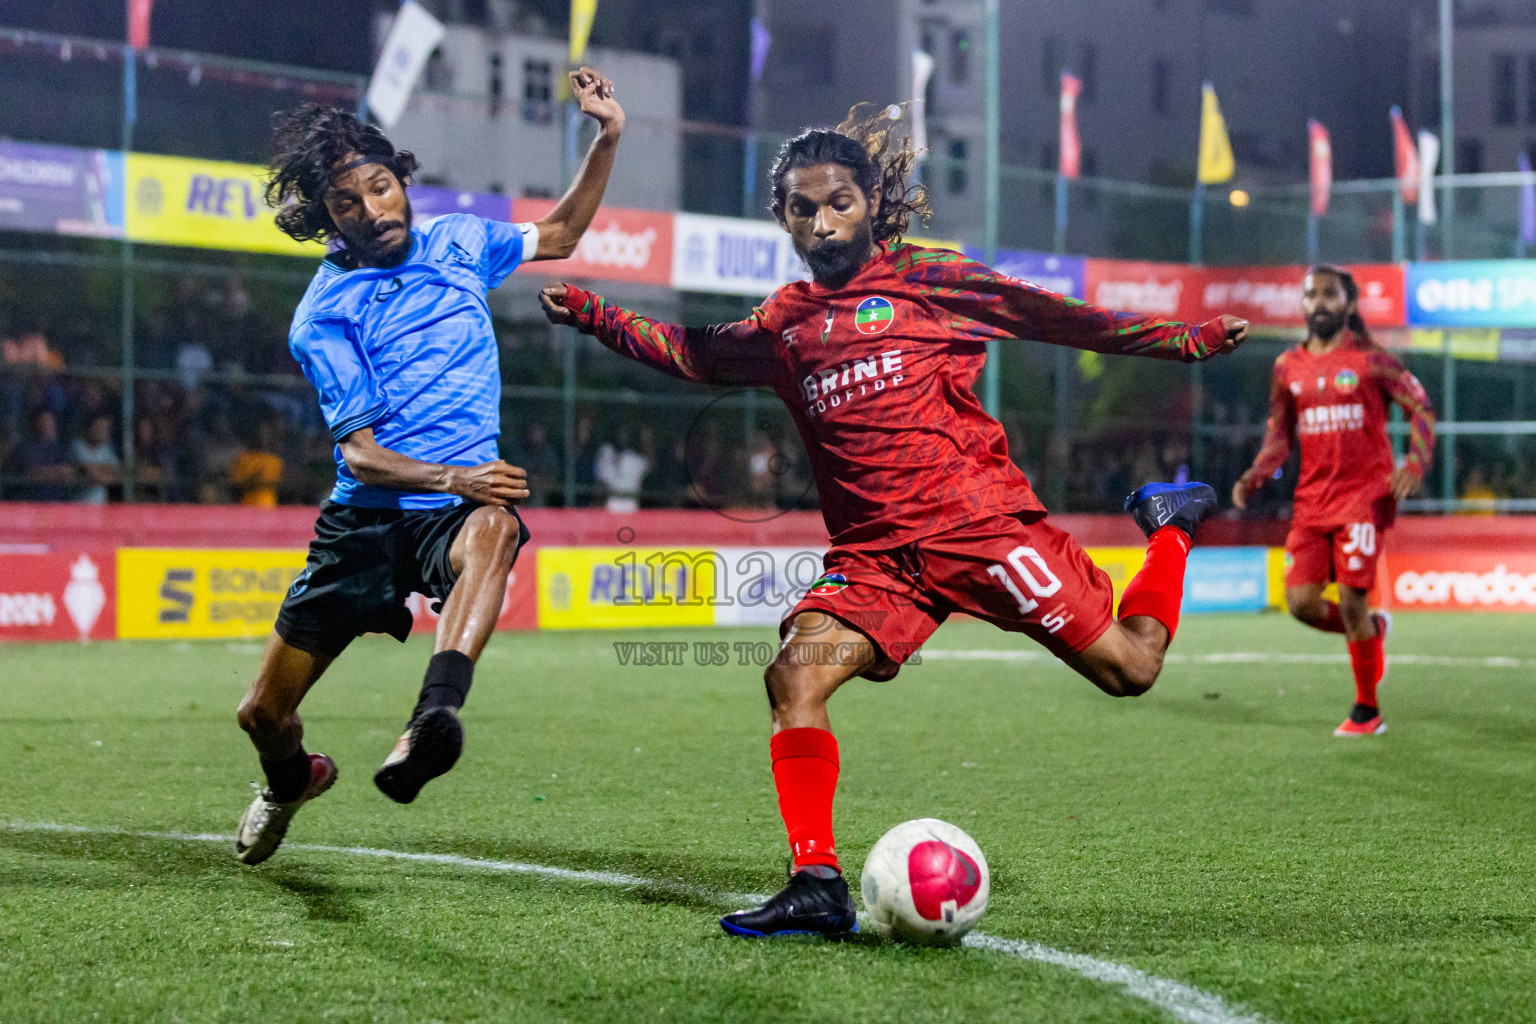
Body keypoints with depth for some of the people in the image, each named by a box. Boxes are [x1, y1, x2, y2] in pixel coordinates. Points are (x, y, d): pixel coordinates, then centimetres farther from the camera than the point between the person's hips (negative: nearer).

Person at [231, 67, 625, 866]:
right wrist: (452, 478, -30)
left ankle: (433, 720, -60)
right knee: (263, 714, 6)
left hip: (457, 505, 0)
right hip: (367, 516, 0)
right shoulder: (322, 316, -5)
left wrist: (606, 139, 11)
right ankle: (292, 780, 44)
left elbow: (558, 237, 25)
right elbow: (357, 450, -12)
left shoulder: (453, 241, 7)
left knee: (493, 531, -40)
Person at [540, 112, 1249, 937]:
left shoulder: (928, 281, 3)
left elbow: (1057, 319, 8)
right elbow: (691, 354, 33)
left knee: (1127, 668, -6)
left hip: (976, 520, -4)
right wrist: (594, 316, 26)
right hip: (873, 554, 4)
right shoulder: (785, 325, 16)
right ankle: (817, 885, -18)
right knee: (796, 673, -21)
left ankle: (1168, 525, 25)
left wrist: (1185, 339, 7)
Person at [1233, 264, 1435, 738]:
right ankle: (1371, 629, 26)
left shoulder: (1371, 360, -2)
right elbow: (1278, 435, 17)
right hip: (1312, 499, 5)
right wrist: (1252, 479, 1)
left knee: (1351, 600, -10)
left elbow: (1421, 407, 2)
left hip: (1364, 494, -5)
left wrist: (1414, 463, -14)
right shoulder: (1288, 367, 10)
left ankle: (1367, 710, 5)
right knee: (1301, 601, -7)